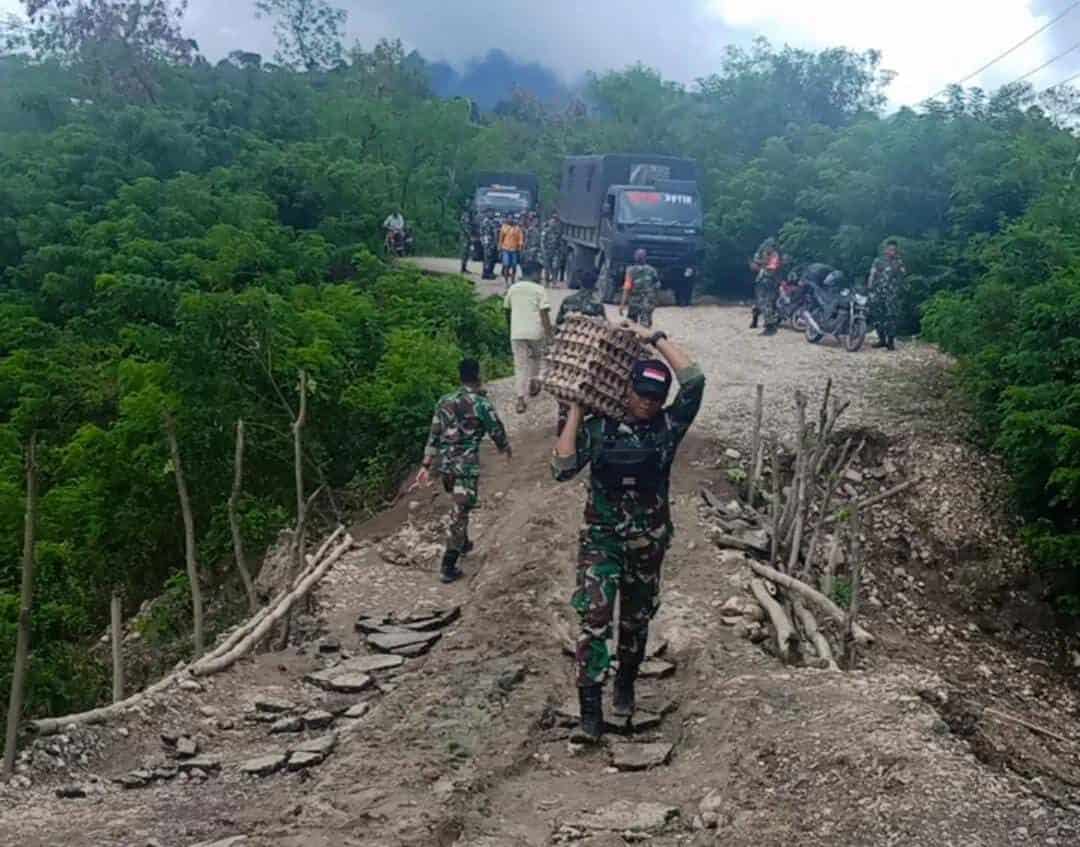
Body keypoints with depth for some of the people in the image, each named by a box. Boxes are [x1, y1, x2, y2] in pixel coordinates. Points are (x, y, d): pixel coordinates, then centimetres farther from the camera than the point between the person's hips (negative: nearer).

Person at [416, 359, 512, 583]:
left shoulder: (444, 402, 7)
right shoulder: (482, 405, -10)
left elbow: (434, 436, 8)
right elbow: (497, 432, 2)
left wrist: (426, 465, 12)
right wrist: (506, 449, 22)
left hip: (443, 464, 6)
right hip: (466, 466, -6)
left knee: (459, 508, 28)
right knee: (459, 514, -3)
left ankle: (463, 544, 44)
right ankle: (448, 567, -3)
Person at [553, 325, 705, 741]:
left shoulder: (667, 427, -5)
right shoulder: (597, 428, -7)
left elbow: (694, 380, -16)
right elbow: (562, 469, -17)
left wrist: (654, 337, -14)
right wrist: (576, 411, -16)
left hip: (648, 542, 2)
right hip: (601, 538, -2)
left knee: (636, 619, 16)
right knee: (595, 616, -14)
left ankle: (625, 684, 39)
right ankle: (590, 702, -7)